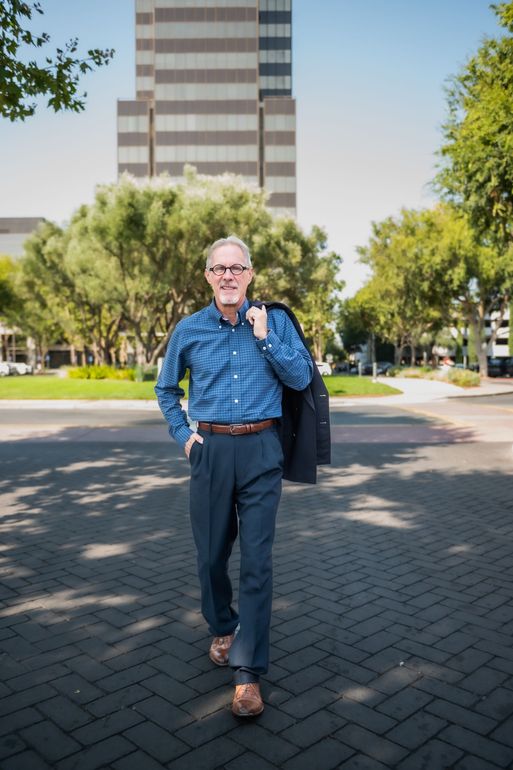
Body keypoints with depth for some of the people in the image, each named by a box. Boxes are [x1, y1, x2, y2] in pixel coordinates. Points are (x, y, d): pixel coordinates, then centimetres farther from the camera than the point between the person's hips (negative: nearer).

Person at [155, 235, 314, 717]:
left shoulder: (275, 321, 1)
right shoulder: (189, 329, 3)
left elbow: (301, 379, -6)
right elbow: (166, 390, 15)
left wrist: (265, 337, -12)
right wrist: (183, 436, 5)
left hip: (260, 451, -1)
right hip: (210, 450, 2)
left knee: (257, 559, -2)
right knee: (211, 552, 12)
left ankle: (248, 672, 8)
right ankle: (222, 629, 40)